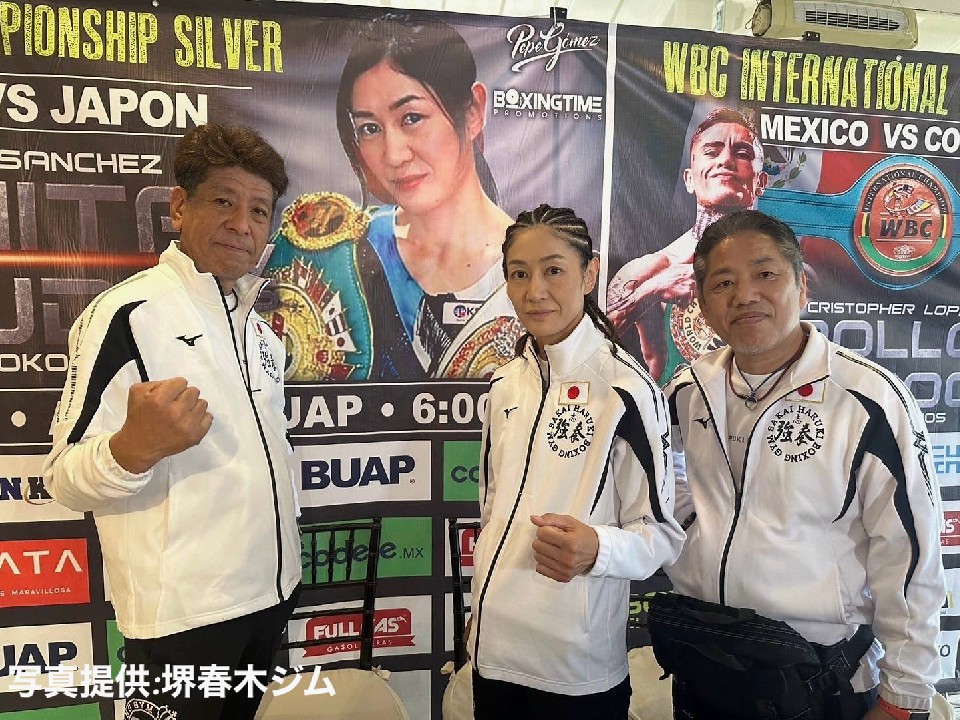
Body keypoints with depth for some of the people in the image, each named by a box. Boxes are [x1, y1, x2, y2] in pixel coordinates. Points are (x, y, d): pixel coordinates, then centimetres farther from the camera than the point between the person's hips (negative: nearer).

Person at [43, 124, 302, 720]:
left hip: (272, 594, 7)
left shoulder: (258, 324, 8)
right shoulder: (127, 313, -14)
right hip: (183, 616, -7)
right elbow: (67, 479, -16)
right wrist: (136, 446, -36)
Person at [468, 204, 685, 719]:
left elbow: (662, 533, -11)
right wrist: (482, 614, 15)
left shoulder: (626, 388, -15)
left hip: (575, 665, -5)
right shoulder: (504, 385, 2)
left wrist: (595, 549, -30)